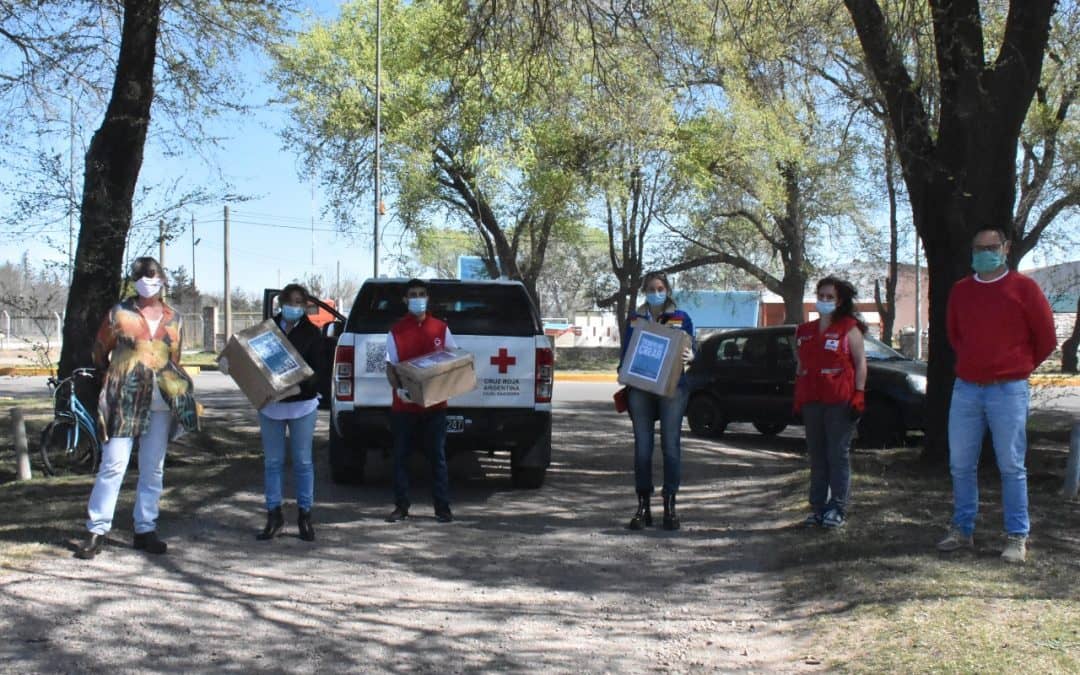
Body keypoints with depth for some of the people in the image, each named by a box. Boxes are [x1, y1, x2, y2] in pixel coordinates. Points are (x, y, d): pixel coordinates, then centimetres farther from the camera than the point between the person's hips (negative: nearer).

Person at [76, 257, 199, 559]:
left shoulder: (173, 318, 12)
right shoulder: (120, 313, 2)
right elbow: (100, 350, 13)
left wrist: (176, 387, 13)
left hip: (161, 402, 4)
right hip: (125, 399, -4)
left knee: (153, 469, 7)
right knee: (113, 465, -7)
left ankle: (145, 530, 15)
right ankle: (96, 532, -1)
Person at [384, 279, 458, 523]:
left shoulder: (441, 329, 6)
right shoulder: (396, 331, 1)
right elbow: (390, 366, 0)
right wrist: (398, 389, -18)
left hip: (435, 404, 0)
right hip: (404, 405, 0)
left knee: (437, 457, 4)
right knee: (401, 457, 4)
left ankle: (442, 507, 9)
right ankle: (401, 506, 14)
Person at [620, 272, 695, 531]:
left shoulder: (681, 318, 7)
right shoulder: (634, 319, 13)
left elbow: (691, 349, 5)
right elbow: (626, 351, 16)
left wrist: (689, 357, -18)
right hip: (640, 388, 2)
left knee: (671, 445, -3)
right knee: (642, 446, 1)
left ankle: (670, 506, 3)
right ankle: (643, 507, 7)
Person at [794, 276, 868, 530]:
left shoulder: (849, 328, 2)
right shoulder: (804, 331, 16)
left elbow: (860, 362, -2)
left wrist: (859, 394, -11)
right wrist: (797, 398, 14)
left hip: (840, 401, -5)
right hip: (812, 401, 5)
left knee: (838, 454, -4)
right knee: (816, 456, 7)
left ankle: (838, 509, 0)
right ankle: (818, 507, 13)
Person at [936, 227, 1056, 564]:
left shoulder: (1023, 288, -4)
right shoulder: (960, 290, 9)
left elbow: (1046, 339, 3)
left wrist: (1019, 367, 11)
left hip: (1008, 390, -4)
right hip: (965, 388, 4)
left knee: (1011, 466, -1)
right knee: (960, 465, 7)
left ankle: (1017, 537, 7)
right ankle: (962, 530, 18)